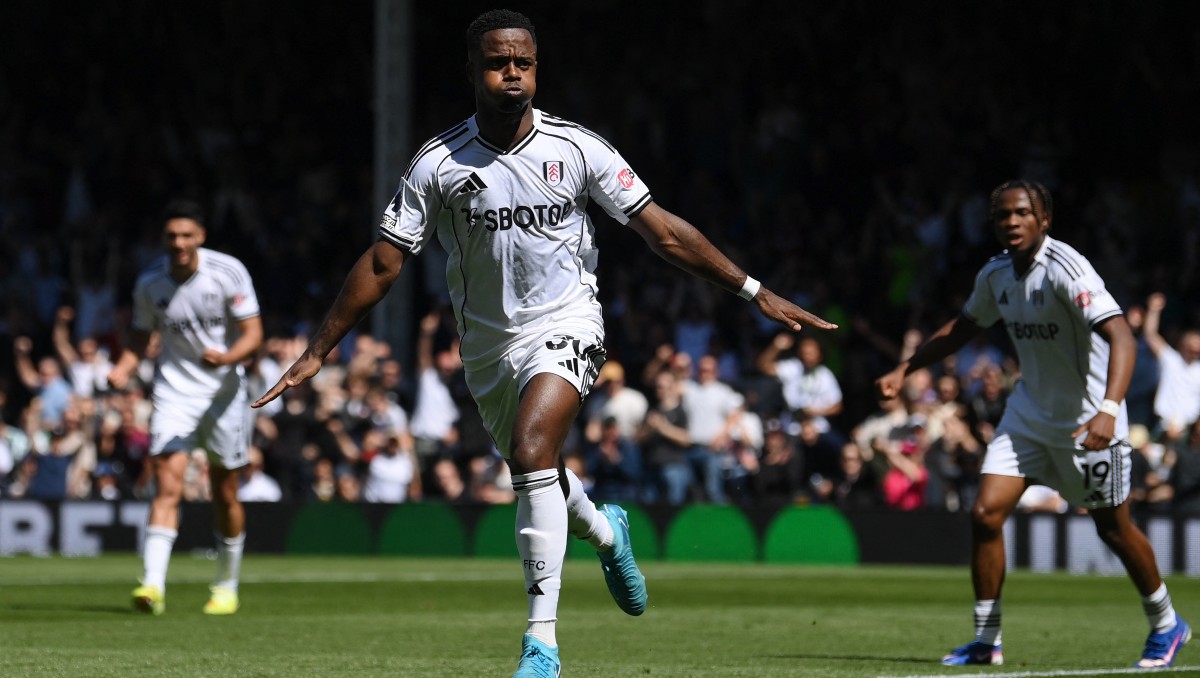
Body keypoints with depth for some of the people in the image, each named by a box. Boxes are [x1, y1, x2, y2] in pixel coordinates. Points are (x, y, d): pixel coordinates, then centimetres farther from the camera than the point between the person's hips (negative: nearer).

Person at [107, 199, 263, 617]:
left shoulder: (229, 272, -9)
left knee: (225, 495, 7)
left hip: (225, 392, 0)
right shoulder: (149, 284, -3)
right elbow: (141, 338, 11)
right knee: (167, 484, -17)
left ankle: (227, 587, 26)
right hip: (174, 391, 0)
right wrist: (124, 369, -9)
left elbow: (253, 334, -10)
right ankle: (153, 585, -27)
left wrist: (226, 357, -31)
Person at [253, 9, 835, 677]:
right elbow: (383, 263, -1)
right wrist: (317, 352, -1)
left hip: (566, 324, -3)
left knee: (532, 452, -26)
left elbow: (664, 232, -4)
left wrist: (756, 291, -6)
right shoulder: (439, 164, -7)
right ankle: (605, 532, 54)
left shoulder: (578, 149, -9)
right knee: (540, 476, 15)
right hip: (488, 343, 3)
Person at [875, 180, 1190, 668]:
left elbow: (1121, 336, -36)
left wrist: (1109, 409, -49)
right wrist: (904, 370, 14)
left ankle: (1166, 625, 30)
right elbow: (964, 327, 19)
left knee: (1113, 528, 6)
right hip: (1029, 412, 6)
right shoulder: (995, 275, -2)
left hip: (1086, 420, -6)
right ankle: (986, 641, 4)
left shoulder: (1065, 270, -25)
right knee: (985, 514, -7)